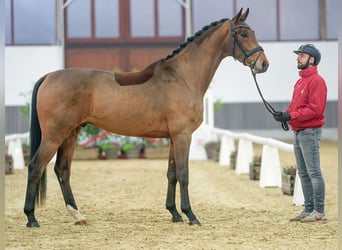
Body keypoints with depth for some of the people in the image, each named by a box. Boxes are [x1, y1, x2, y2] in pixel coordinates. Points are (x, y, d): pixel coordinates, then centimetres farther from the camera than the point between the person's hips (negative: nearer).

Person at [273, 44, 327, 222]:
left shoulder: (316, 80, -11)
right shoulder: (300, 82, 19)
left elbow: (315, 108, -20)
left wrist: (291, 116, -22)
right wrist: (285, 114, 0)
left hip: (310, 132, -10)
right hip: (298, 132, 10)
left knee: (314, 172, -10)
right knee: (303, 173, 12)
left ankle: (319, 212, -9)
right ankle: (308, 209, 17)